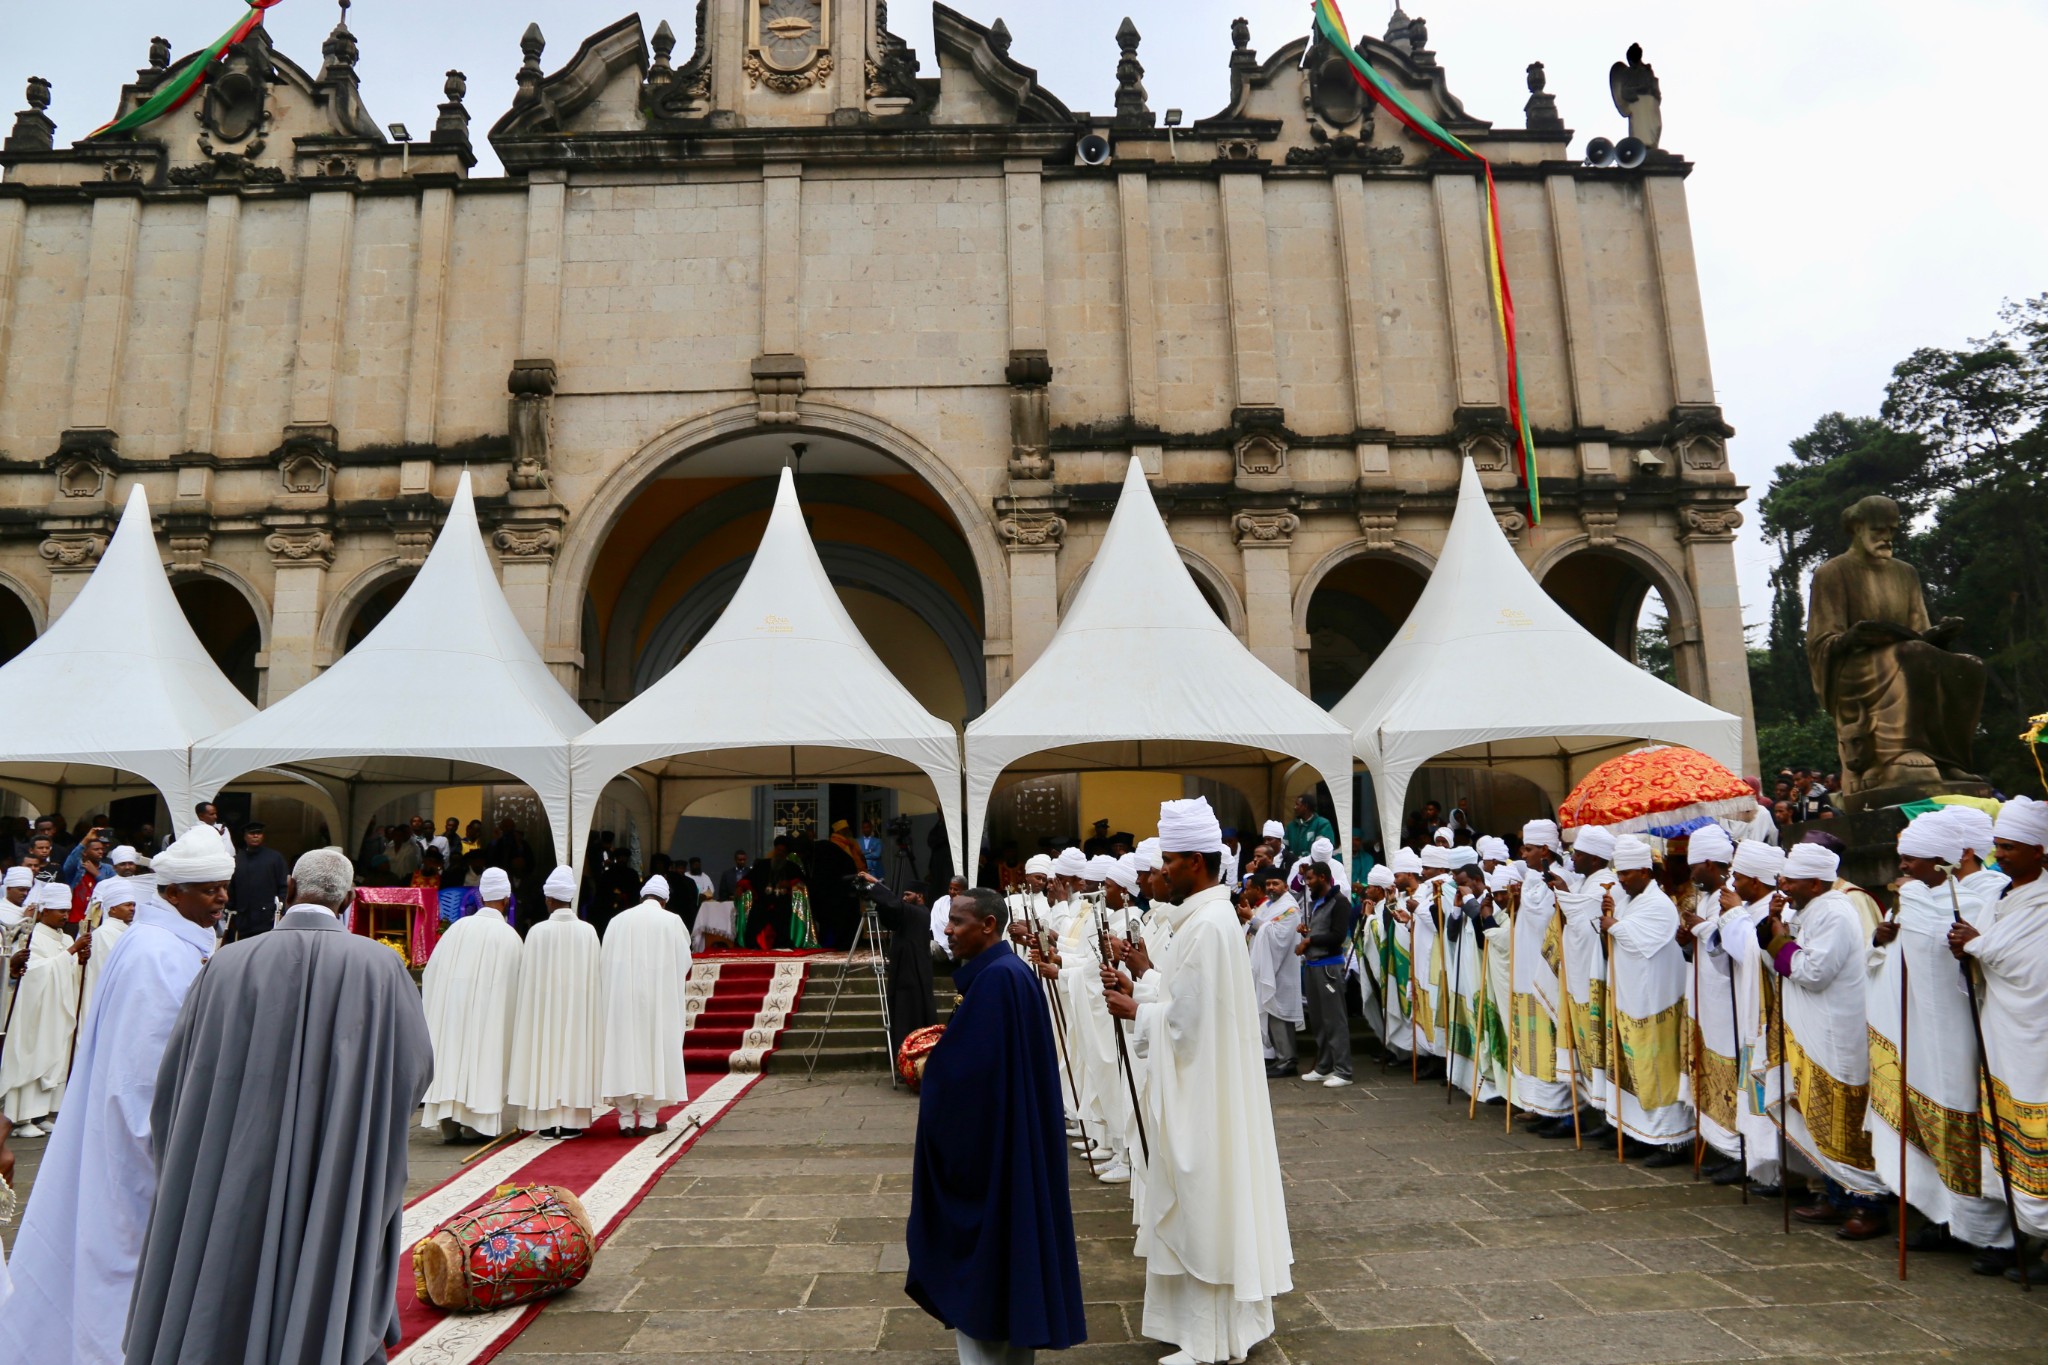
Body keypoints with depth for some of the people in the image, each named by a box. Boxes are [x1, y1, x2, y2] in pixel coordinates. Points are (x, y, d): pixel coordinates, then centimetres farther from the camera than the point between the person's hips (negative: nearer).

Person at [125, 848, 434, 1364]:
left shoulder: (228, 963, -7)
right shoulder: (382, 967, -10)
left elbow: (175, 1078, -1)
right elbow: (415, 1068, -5)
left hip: (236, 1183, 1)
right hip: (340, 1193, -1)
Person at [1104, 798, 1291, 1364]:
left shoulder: (1206, 924, -23)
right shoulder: (1210, 913, 8)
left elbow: (1186, 1015, -22)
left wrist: (1135, 1011, -8)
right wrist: (1142, 985, 6)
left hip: (1199, 1086, -10)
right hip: (1205, 1078, 10)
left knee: (1201, 1199, 2)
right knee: (1210, 1198, 18)